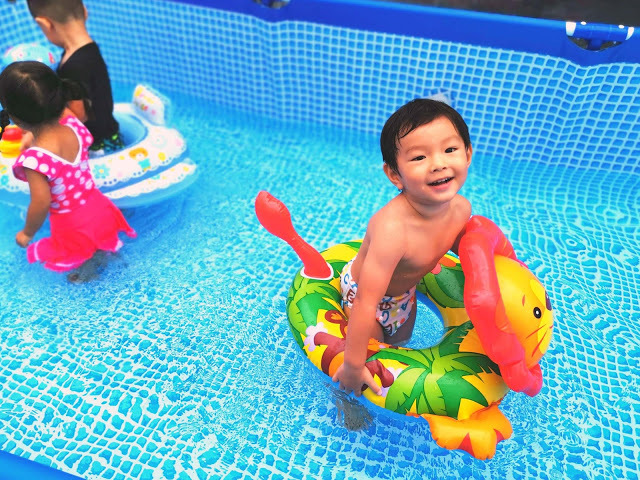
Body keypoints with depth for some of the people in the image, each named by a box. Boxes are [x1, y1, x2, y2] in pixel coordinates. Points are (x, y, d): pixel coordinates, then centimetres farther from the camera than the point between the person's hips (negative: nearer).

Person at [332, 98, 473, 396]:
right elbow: (366, 303, -42)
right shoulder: (392, 229, -47)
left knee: (400, 341, 31)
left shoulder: (461, 207, -24)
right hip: (361, 290, -6)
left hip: (406, 289, 6)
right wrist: (353, 365, -34)